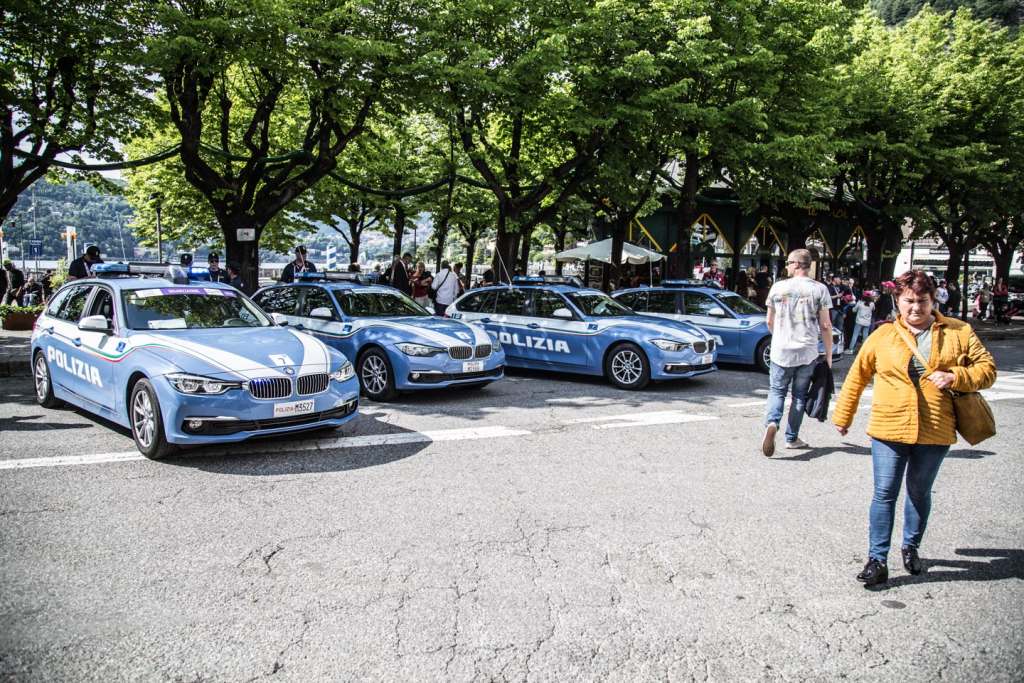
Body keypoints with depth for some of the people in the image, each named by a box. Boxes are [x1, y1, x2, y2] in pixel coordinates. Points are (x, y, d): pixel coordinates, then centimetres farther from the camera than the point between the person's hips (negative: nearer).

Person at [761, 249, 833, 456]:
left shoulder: (778, 287, 0)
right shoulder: (819, 289, -3)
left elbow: (769, 321, 9)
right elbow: (825, 326, -4)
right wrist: (828, 355, 6)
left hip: (781, 351, 0)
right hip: (807, 353, 0)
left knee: (777, 391, 10)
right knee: (799, 395, 13)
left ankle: (771, 423, -17)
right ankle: (792, 438, 18)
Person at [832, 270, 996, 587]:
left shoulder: (958, 332, 3)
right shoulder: (883, 336, 2)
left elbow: (986, 368, 6)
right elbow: (857, 376, 10)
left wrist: (955, 377, -14)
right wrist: (843, 415, 13)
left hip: (935, 431, 1)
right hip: (889, 429, -1)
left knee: (919, 492, 17)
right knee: (885, 493, -2)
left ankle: (911, 547, 36)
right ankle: (877, 560, 3)